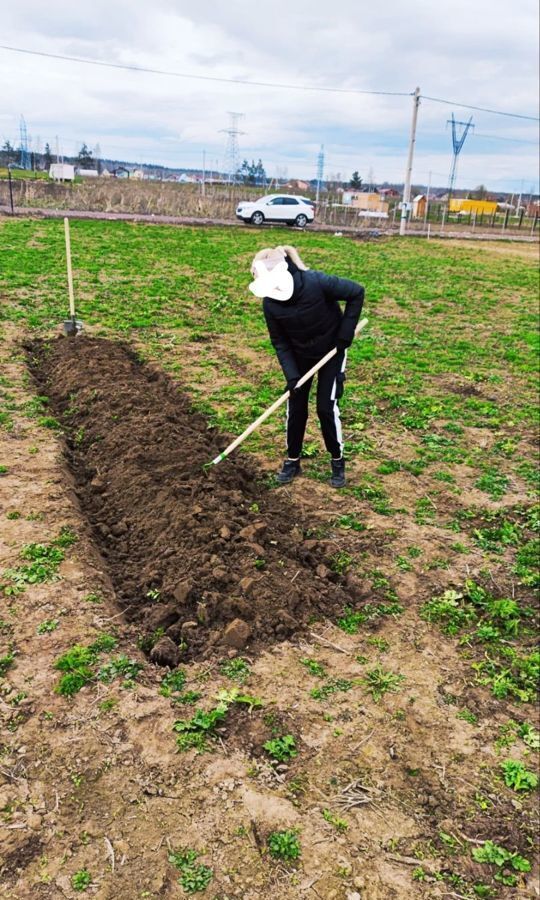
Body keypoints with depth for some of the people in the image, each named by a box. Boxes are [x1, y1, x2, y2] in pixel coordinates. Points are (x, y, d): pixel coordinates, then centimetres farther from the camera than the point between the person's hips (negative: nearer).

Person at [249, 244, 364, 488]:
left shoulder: (317, 283, -33)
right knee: (295, 406, 5)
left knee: (326, 406, -5)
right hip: (300, 355, 3)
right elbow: (280, 343, -11)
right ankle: (293, 460, 23)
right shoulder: (270, 303, -21)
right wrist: (291, 376, -20)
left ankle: (337, 461, 15)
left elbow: (356, 293, -20)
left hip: (332, 351, -3)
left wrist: (345, 334, -20)